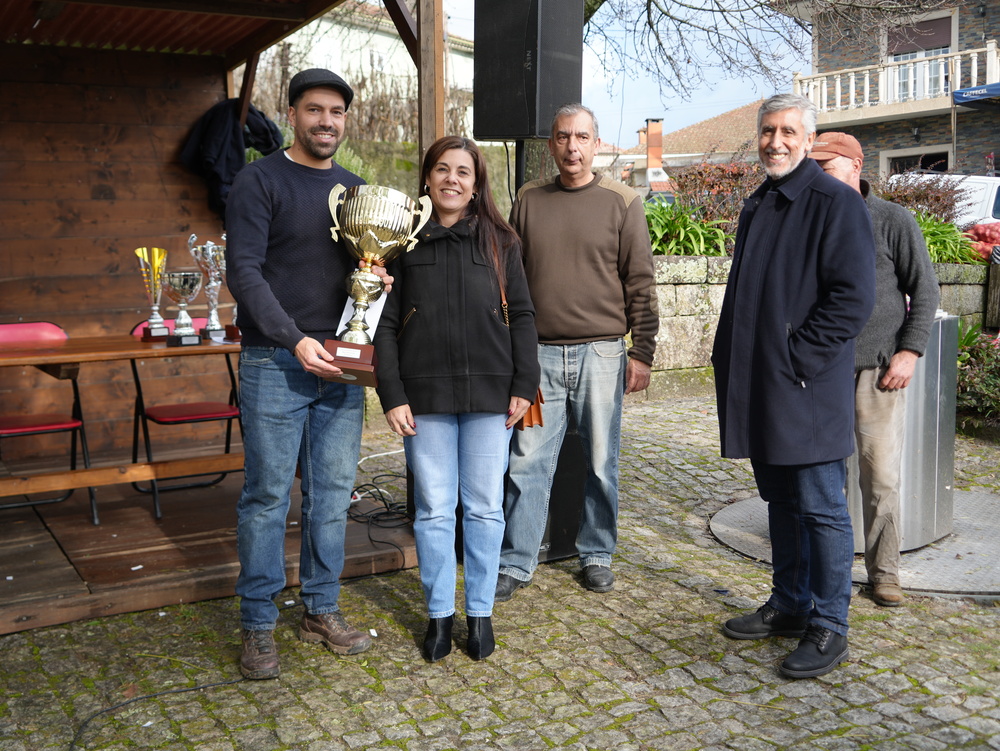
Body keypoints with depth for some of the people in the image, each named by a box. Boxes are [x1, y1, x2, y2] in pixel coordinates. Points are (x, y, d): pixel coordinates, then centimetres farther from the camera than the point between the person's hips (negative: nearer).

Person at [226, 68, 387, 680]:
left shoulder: (355, 190, 15)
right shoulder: (260, 181, -2)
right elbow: (243, 270, -10)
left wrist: (377, 280, -4)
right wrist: (295, 340, -20)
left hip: (341, 363, 5)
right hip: (275, 361, -5)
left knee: (333, 493, 9)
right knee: (268, 494, 0)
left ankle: (322, 611, 22)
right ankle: (259, 624, 12)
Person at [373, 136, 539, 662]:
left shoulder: (499, 242, 7)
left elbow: (522, 317, 6)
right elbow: (385, 326, 2)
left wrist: (524, 385, -2)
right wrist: (392, 396, -6)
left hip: (489, 394, 1)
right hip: (425, 396, -1)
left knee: (485, 506, 8)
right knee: (433, 509, 6)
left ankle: (480, 611, 23)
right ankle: (439, 612, 22)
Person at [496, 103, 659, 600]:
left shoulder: (621, 202, 2)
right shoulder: (528, 200, 8)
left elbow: (640, 284, 1)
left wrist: (641, 353, -4)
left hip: (602, 354, -1)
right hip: (538, 354, 2)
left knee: (601, 463, 8)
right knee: (527, 463, 2)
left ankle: (596, 555, 24)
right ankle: (516, 563, 12)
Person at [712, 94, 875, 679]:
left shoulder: (836, 203, -8)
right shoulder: (757, 207, 17)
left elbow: (854, 298, -15)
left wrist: (796, 357, -17)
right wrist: (729, 362, 12)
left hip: (809, 389, -8)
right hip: (758, 389, 8)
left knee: (821, 509, 0)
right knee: (782, 503, 17)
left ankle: (828, 627, 11)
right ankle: (789, 605, 29)